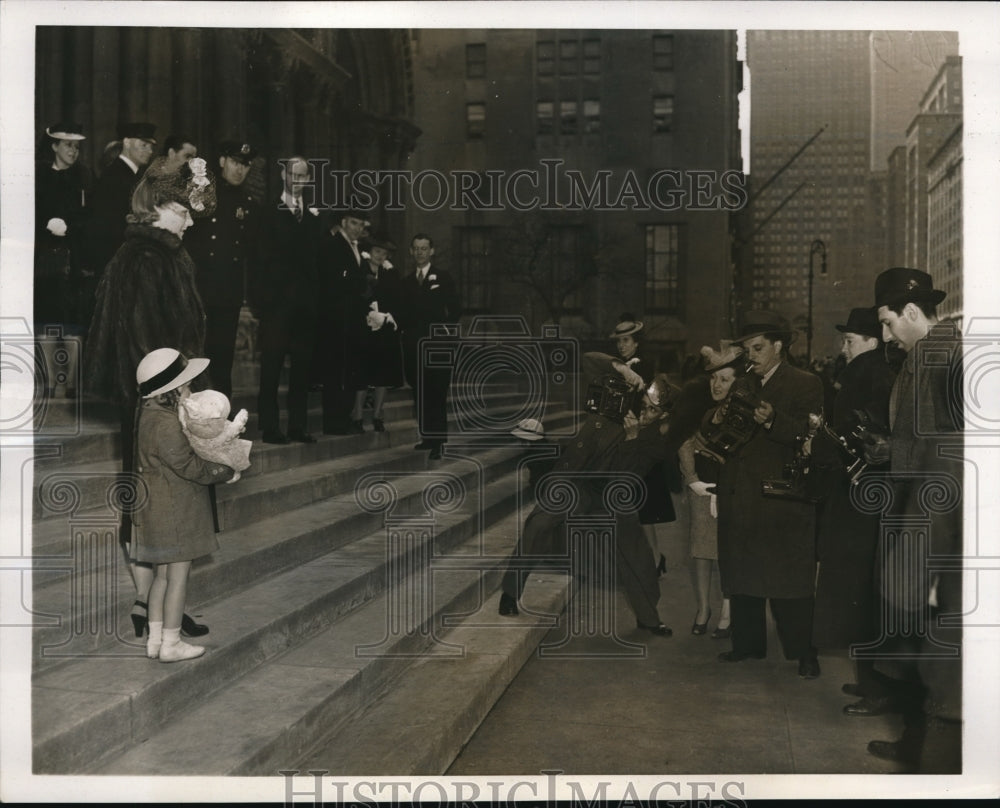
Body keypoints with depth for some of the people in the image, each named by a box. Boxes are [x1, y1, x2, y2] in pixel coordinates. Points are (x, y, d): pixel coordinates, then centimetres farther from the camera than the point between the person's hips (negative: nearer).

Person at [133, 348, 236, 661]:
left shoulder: (149, 413, 8)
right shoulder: (165, 424, -23)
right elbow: (189, 466, -19)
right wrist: (226, 470, -6)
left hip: (156, 511, 10)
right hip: (174, 512, -10)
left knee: (162, 574, 17)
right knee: (178, 575, 1)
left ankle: (155, 638, 24)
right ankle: (170, 644, 10)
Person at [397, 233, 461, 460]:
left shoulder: (443, 278, 5)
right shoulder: (406, 282, 16)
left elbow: (455, 310, 3)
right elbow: (403, 314, 17)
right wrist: (404, 328, -1)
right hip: (413, 346, 4)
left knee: (436, 394, -9)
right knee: (419, 395, 6)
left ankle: (437, 442, -9)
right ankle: (426, 436, 15)